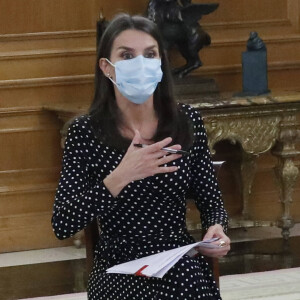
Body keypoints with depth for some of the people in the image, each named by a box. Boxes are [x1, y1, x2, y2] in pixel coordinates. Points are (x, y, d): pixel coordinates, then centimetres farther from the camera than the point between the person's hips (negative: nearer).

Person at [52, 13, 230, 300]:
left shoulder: (187, 121, 2)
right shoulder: (86, 131, -5)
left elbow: (210, 200, 12)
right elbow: (62, 225, -11)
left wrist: (216, 229, -11)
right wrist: (120, 178, -23)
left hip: (183, 266, 3)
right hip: (119, 273, -3)